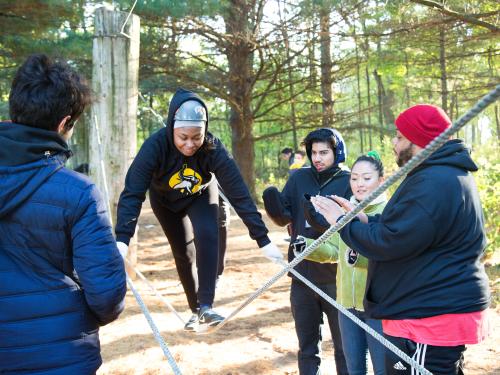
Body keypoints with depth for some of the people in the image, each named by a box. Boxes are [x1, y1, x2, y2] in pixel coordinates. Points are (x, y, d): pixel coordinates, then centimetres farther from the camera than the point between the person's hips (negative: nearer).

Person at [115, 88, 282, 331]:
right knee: (183, 252, 4)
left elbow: (239, 194, -34)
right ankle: (196, 310, 24)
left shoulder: (213, 149, -36)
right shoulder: (156, 146, -38)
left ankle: (206, 307, -20)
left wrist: (263, 239, -35)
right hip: (165, 198, 0)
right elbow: (133, 192, -41)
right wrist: (122, 239, -52)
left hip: (201, 195, 0)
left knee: (206, 236, -25)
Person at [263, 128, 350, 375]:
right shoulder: (299, 178, 3)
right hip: (302, 275, 3)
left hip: (336, 277, -3)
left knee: (344, 345, 11)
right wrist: (275, 207, -21)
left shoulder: (348, 182, -7)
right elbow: (284, 218, 1)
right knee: (307, 346, 16)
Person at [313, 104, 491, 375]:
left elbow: (388, 242, -25)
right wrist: (361, 219, 6)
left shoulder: (433, 184, -23)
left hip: (430, 320, -11)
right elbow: (407, 226, 17)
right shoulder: (448, 175, 13)